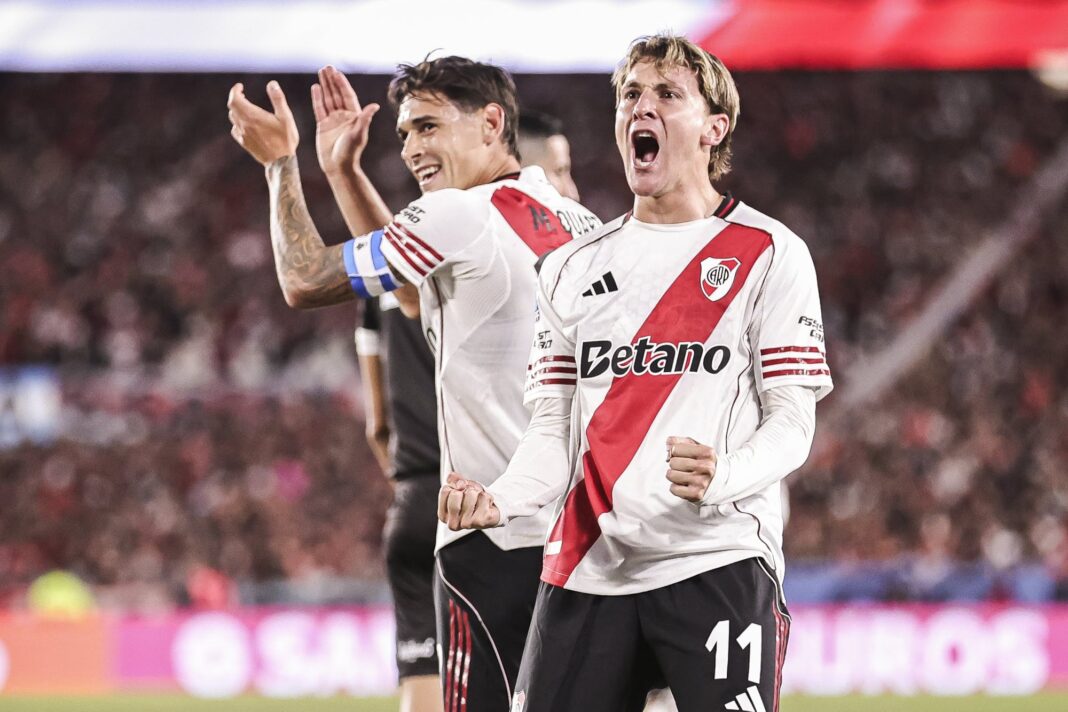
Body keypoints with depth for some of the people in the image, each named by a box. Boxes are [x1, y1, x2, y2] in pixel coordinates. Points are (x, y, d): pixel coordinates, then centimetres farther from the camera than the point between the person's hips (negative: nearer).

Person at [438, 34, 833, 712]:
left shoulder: (769, 253, 3)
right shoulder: (573, 268, 18)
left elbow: (791, 421, -2)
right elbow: (555, 427, 15)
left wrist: (720, 479, -23)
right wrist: (501, 500, -6)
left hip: (717, 561, -4)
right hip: (588, 568, 4)